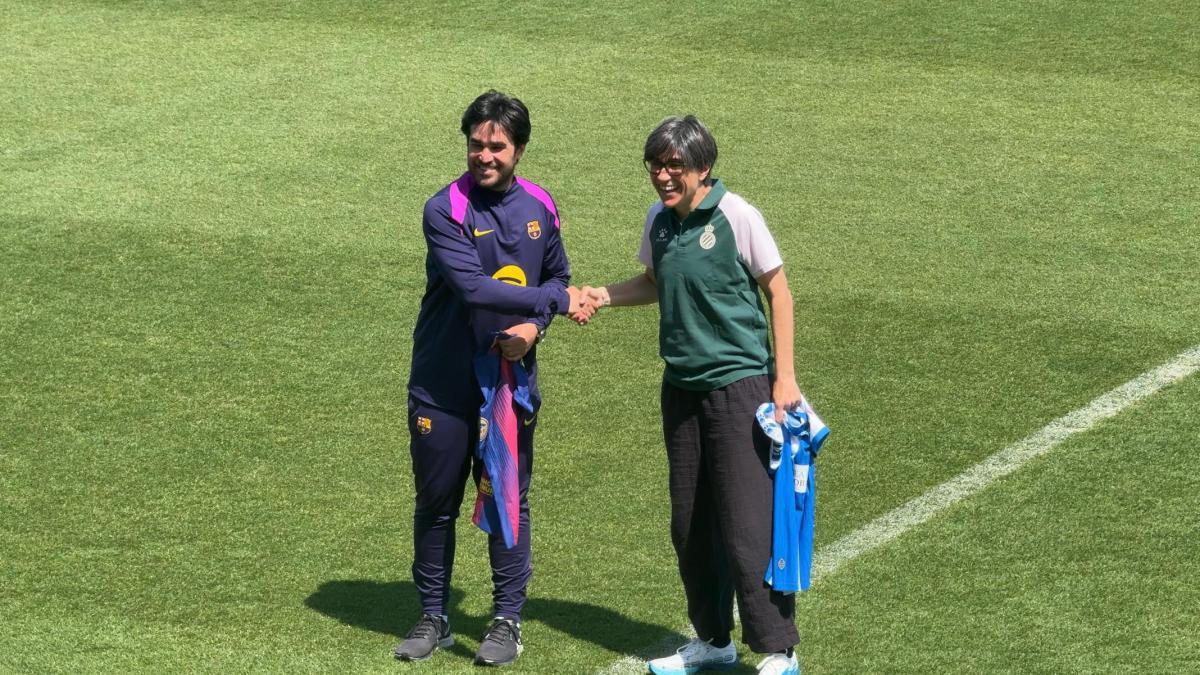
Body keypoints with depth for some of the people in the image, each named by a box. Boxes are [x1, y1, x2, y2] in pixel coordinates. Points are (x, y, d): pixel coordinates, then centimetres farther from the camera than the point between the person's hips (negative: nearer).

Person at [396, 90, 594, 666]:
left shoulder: (539, 208, 2)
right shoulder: (445, 210, -14)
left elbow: (556, 276, 15)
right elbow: (473, 288, -24)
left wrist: (533, 326, -6)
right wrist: (557, 301, -19)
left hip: (510, 382, 3)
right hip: (443, 386, -3)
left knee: (509, 501, 6)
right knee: (435, 503, 8)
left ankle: (507, 621, 17)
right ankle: (433, 618, 21)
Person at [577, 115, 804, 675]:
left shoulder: (735, 216, -12)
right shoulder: (659, 220, 6)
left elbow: (777, 291, -6)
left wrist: (784, 377, -8)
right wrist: (602, 296, 5)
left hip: (739, 383, -7)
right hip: (682, 387, 7)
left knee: (747, 525, -9)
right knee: (690, 524, 11)